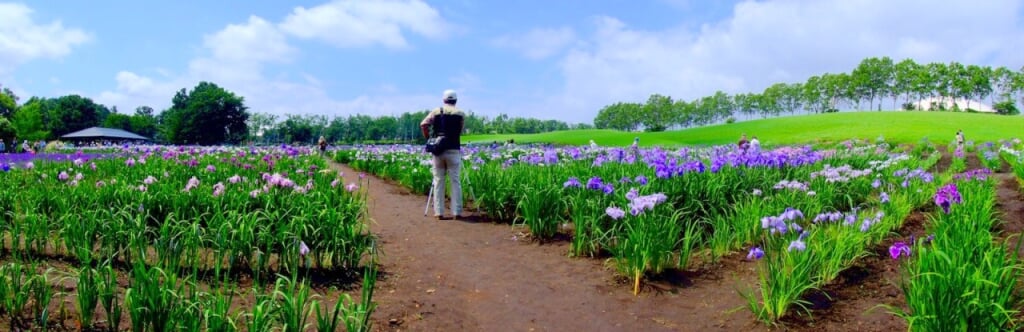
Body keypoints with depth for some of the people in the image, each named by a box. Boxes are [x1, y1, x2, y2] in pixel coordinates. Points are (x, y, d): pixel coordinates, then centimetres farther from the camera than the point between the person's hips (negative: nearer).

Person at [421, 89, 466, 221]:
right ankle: (456, 212, 2)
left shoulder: (436, 111, 6)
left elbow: (423, 125, -4)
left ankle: (439, 212, 5)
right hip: (453, 150, -1)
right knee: (455, 181, 3)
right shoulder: (460, 113, 5)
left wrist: (428, 139, 8)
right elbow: (461, 131, 5)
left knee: (438, 181, 5)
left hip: (438, 149, 1)